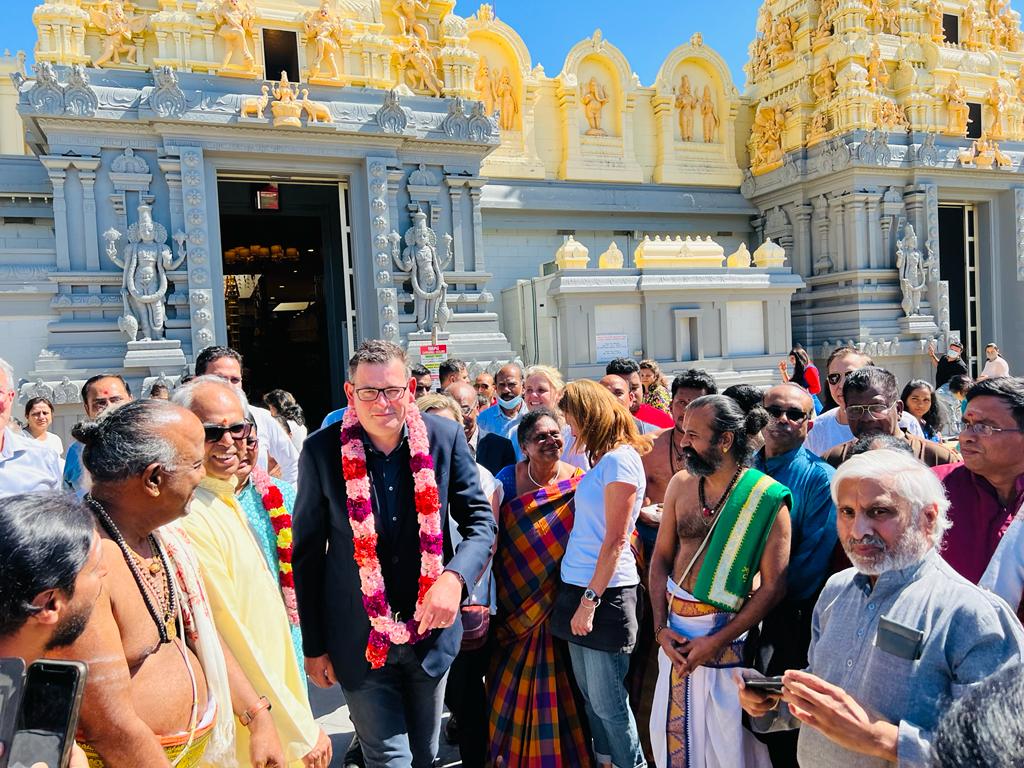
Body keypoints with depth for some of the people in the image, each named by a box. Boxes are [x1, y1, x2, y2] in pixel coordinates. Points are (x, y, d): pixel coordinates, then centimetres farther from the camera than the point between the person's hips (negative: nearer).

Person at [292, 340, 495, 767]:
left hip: (430, 630, 2)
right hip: (360, 641, -2)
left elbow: (480, 521, -3)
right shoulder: (322, 450, -11)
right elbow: (307, 553, -3)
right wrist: (313, 646, 0)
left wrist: (454, 577, -23)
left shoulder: (445, 438, -8)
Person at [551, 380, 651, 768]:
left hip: (605, 592, -8)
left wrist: (590, 600, -17)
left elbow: (616, 540, -17)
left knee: (607, 701, 1)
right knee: (590, 694, 16)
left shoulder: (619, 460, -14)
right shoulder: (600, 458, 12)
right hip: (578, 586, 9)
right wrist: (581, 596, 10)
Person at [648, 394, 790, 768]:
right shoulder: (681, 484, 1)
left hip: (728, 635, -4)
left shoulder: (768, 499, -14)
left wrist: (717, 641, -14)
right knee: (671, 732, 16)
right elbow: (661, 557, 6)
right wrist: (660, 627, -2)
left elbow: (773, 586, -13)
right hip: (676, 633, 5)